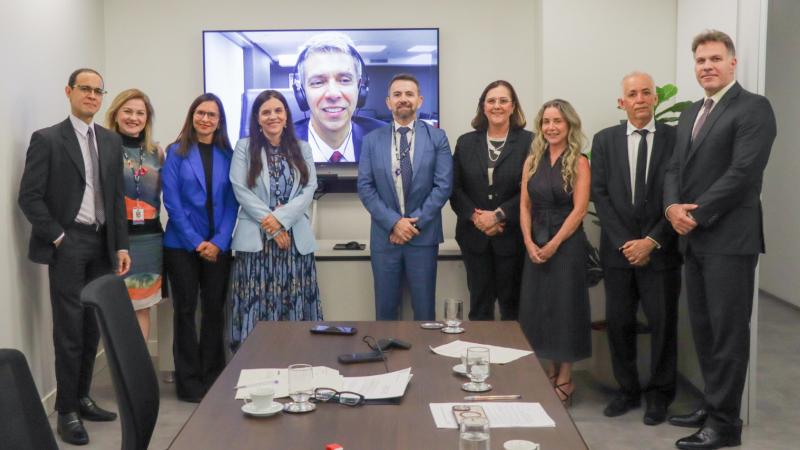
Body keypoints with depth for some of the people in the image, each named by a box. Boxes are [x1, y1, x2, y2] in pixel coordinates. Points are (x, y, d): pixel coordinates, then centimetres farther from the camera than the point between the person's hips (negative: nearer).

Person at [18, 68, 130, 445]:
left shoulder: (111, 141, 12)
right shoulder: (47, 139, -4)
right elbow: (29, 196, -8)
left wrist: (121, 244, 7)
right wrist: (58, 237, -12)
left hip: (101, 244, 5)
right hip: (67, 243, -5)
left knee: (92, 327, 10)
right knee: (69, 329, -3)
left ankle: (82, 399, 22)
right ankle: (67, 411, 6)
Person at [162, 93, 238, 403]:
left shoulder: (228, 155, 6)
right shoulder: (176, 152, 0)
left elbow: (232, 202, 3)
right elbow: (172, 201, -5)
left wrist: (219, 242, -9)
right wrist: (196, 241, -12)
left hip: (218, 246, 2)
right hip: (182, 245, -2)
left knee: (214, 309, 7)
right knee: (186, 310, 4)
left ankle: (213, 377, 18)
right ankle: (189, 381, 12)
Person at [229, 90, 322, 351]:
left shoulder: (302, 149, 12)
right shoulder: (244, 147, 5)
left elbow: (309, 190, 2)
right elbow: (241, 192, -4)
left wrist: (281, 218, -13)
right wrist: (271, 226, -11)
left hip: (296, 239, 2)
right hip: (255, 239, -2)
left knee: (294, 305, 1)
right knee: (256, 306, -3)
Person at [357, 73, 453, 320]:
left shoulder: (437, 138, 2)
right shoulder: (372, 140, 5)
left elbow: (443, 185, -5)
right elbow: (365, 187, 0)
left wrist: (415, 222, -11)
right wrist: (393, 222, -11)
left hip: (423, 235, -1)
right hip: (385, 235, 1)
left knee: (424, 309, 6)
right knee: (385, 308, 8)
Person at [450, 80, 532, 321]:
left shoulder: (528, 142, -2)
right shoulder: (466, 142, 8)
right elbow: (455, 188, 4)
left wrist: (498, 215, -15)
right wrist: (476, 216, -11)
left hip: (511, 236, -2)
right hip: (475, 236, 2)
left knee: (511, 305, 6)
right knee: (479, 304, 9)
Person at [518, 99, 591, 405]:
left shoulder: (579, 163, -6)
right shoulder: (532, 161, 8)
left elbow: (579, 209, -11)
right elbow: (525, 205, 5)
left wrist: (554, 244, -15)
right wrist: (529, 242, -7)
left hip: (567, 243, -4)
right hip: (535, 244, 5)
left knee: (565, 307, 2)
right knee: (538, 307, 8)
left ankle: (565, 379, 14)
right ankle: (550, 372, 22)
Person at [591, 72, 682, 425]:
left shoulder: (675, 138, -1)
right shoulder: (605, 140, 6)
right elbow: (600, 194, 1)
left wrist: (652, 241, -11)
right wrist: (623, 242, -8)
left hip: (660, 250, -2)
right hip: (618, 248, 2)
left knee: (663, 323, 5)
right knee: (618, 323, 7)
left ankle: (659, 395, 20)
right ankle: (627, 390, 22)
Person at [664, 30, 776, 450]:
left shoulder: (753, 107, -8)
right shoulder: (690, 113, 17)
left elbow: (743, 172, -17)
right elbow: (675, 168, 14)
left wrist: (696, 216, -14)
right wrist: (672, 206, -6)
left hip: (729, 238, -8)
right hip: (694, 239, 8)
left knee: (727, 331, -2)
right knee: (703, 328, 14)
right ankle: (712, 403, 26)